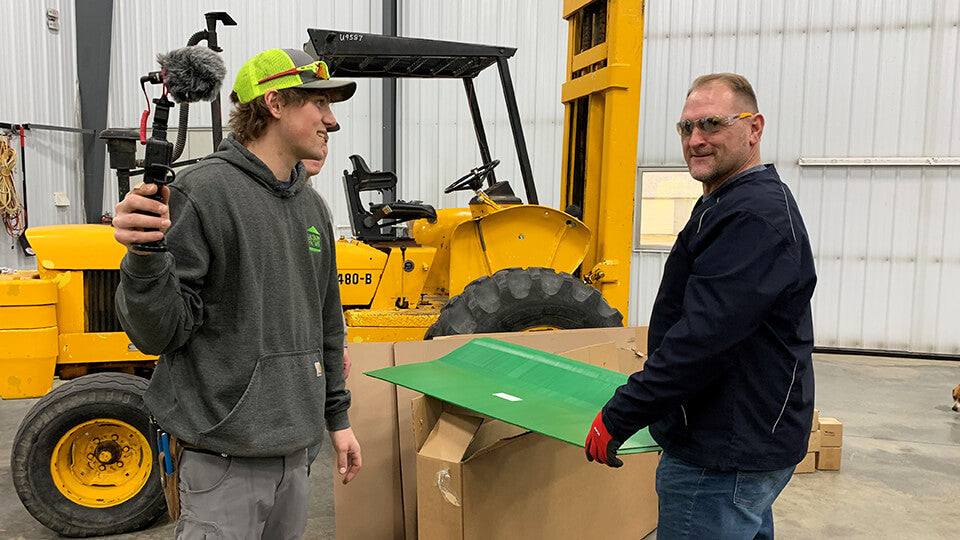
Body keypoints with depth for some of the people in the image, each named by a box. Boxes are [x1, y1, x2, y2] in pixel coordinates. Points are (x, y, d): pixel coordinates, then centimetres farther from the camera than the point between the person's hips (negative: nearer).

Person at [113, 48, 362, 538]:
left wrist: (337, 417, 17)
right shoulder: (203, 191, -13)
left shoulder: (312, 208, 10)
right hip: (224, 454, -7)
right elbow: (158, 333, -14)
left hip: (293, 447, 7)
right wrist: (144, 258, -33)